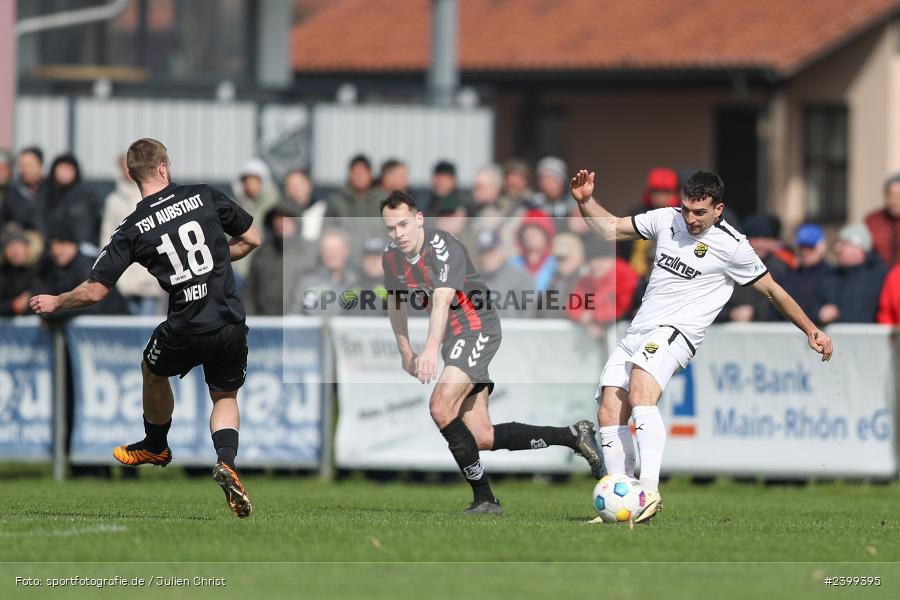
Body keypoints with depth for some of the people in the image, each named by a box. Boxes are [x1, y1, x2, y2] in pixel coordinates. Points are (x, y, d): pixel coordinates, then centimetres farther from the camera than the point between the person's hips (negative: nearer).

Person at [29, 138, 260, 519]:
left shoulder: (133, 230, -5)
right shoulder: (205, 196, -1)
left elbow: (94, 292, -5)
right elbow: (251, 239, 10)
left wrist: (54, 303, 14)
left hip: (185, 330, -2)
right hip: (231, 325, 2)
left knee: (153, 371, 32)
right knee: (225, 397, 24)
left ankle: (156, 446, 54)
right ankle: (226, 462, -4)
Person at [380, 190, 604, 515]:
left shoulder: (442, 248, -22)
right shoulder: (391, 256, 2)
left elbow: (442, 299, -37)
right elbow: (395, 302, 21)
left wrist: (430, 349, -51)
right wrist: (405, 351, 21)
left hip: (478, 329, -8)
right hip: (454, 339, 8)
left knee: (441, 407, -26)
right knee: (482, 438, 2)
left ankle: (484, 497, -18)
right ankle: (574, 436, 15)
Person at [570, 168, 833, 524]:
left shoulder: (732, 247, -4)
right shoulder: (666, 219, 10)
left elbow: (772, 291, 7)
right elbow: (611, 229, 22)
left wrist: (812, 331, 8)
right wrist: (586, 201, 6)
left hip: (675, 333, -7)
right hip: (637, 332, 7)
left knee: (640, 396, -32)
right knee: (609, 412, -6)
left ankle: (650, 491, -41)